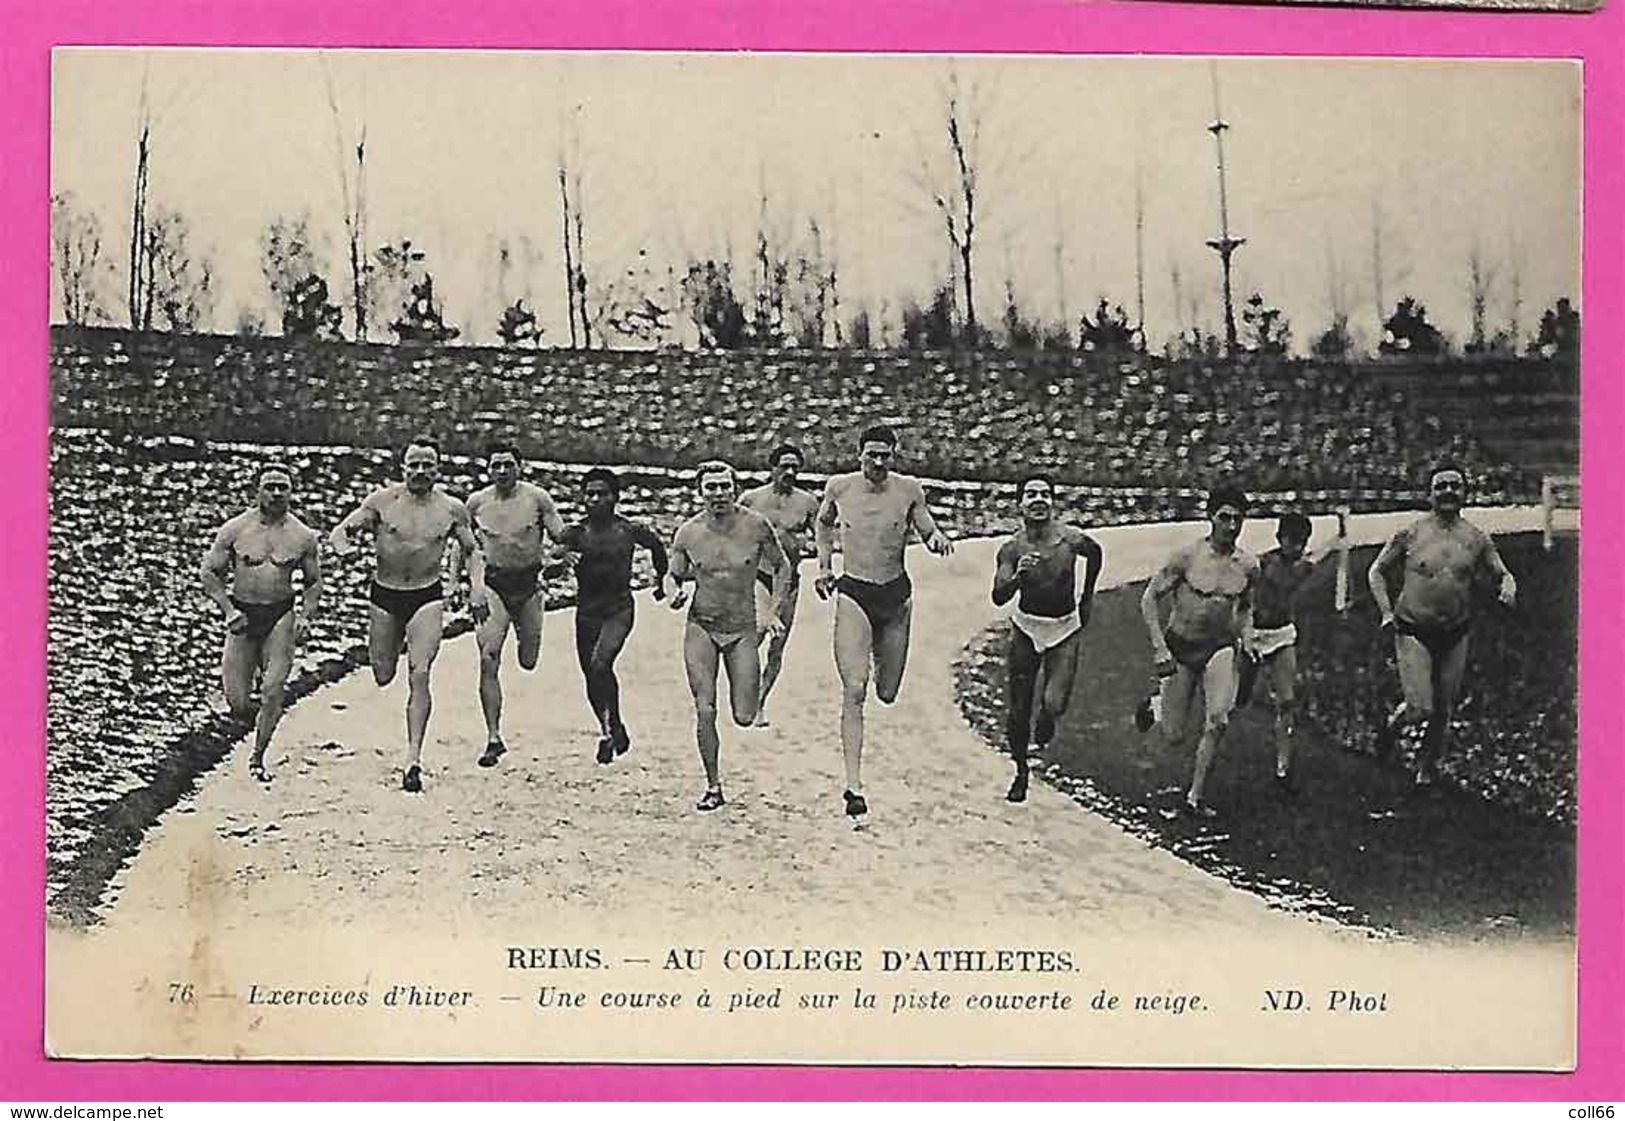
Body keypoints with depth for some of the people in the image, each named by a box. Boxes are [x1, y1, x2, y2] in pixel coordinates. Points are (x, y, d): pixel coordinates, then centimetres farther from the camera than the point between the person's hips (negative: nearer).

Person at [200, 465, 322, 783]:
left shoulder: (303, 536, 1)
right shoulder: (235, 529, -3)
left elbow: (313, 581, 13)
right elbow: (210, 572, 4)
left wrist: (305, 616, -2)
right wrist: (228, 610, -8)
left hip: (280, 616, 0)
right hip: (242, 616, 0)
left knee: (273, 690, -16)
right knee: (238, 704, -2)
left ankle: (258, 757, 1)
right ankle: (260, 720, 33)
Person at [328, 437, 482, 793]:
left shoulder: (452, 509, -2)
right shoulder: (383, 500, -6)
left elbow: (472, 550, 12)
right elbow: (340, 531, -2)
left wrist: (477, 584, -5)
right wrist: (345, 548, -25)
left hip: (427, 597, -1)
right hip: (384, 596, 1)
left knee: (419, 676, -14)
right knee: (382, 676, 11)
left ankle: (414, 757, -11)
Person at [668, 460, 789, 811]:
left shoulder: (756, 526, -9)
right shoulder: (688, 533, -6)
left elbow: (781, 568, 5)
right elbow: (675, 577, 7)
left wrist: (775, 612, -3)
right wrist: (676, 594, -15)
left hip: (743, 629, 0)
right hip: (701, 627, 0)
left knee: (745, 717, -2)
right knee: (704, 711, -9)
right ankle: (713, 787, 6)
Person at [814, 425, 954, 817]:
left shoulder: (909, 490, -4)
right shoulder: (839, 487, -2)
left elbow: (928, 530, 4)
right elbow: (824, 522, 18)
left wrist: (937, 539, -18)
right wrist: (824, 565, 14)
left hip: (896, 594, 2)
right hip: (852, 594, -2)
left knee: (887, 693, 14)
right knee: (854, 691, -15)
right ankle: (854, 785, -16)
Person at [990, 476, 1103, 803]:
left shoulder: (1072, 540, -15)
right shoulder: (1012, 549, -14)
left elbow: (1095, 554, 9)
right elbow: (998, 597, -22)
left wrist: (1087, 598, 17)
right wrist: (1018, 576, -41)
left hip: (1065, 629, -1)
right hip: (1026, 627, 1)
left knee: (1054, 705, -16)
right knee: (1018, 709, 4)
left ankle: (1045, 722, 22)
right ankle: (1020, 771, 27)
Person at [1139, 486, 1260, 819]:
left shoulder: (1248, 565, -1)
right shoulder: (1188, 556, -14)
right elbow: (1150, 598, -9)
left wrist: (1247, 640, 0)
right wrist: (1159, 648, -16)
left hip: (1220, 648, 2)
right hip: (1180, 647, -2)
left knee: (1218, 721, -19)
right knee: (1173, 736, 0)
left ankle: (1195, 795, -6)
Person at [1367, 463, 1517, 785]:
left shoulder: (1476, 539, 1)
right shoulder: (1410, 534, -5)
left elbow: (1502, 574, 11)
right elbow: (1376, 572, 5)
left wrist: (1508, 587, -13)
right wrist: (1386, 611, -5)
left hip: (1455, 634, 3)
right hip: (1413, 632, -3)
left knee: (1444, 712, 10)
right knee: (1420, 709, -12)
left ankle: (1426, 767, 32)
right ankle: (1391, 727, 22)